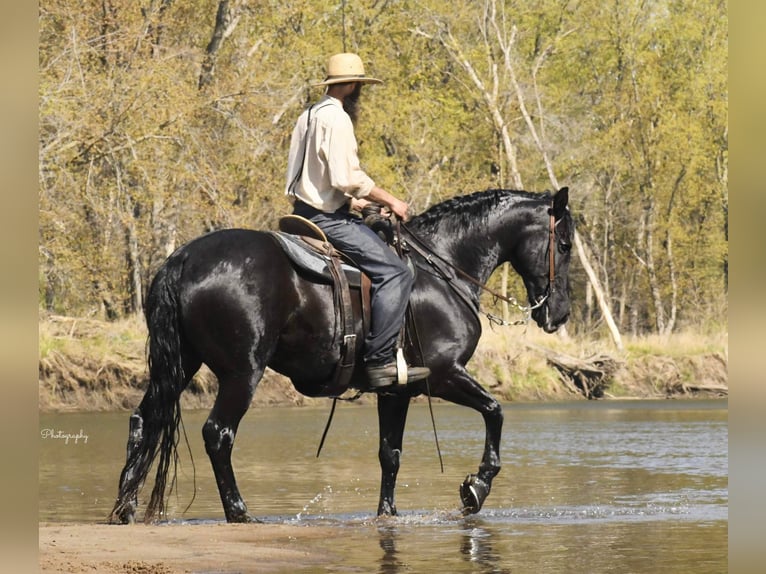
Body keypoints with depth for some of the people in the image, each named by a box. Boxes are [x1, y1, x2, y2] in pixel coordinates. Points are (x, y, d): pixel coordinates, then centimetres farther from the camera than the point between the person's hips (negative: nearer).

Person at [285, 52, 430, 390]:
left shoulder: (307, 117, 17)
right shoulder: (336, 118, -14)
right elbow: (348, 178, -22)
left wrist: (353, 201, 22)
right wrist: (389, 201, -10)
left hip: (305, 209, 11)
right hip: (328, 219, -11)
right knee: (394, 273, -16)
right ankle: (379, 360, -24)